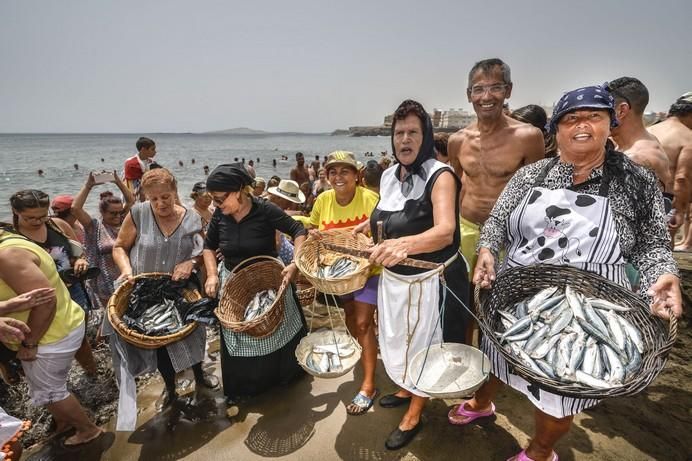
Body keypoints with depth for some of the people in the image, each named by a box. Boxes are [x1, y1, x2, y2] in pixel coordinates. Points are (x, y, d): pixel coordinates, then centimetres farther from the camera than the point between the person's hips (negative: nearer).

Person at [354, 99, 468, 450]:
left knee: (423, 344, 11)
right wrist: (369, 225, 12)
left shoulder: (440, 176, -20)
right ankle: (406, 389, 51)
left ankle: (414, 415, 34)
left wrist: (404, 245, -52)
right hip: (393, 278, 7)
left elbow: (445, 232, -37)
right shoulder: (389, 176, 1)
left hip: (430, 280, -6)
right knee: (400, 339, 24)